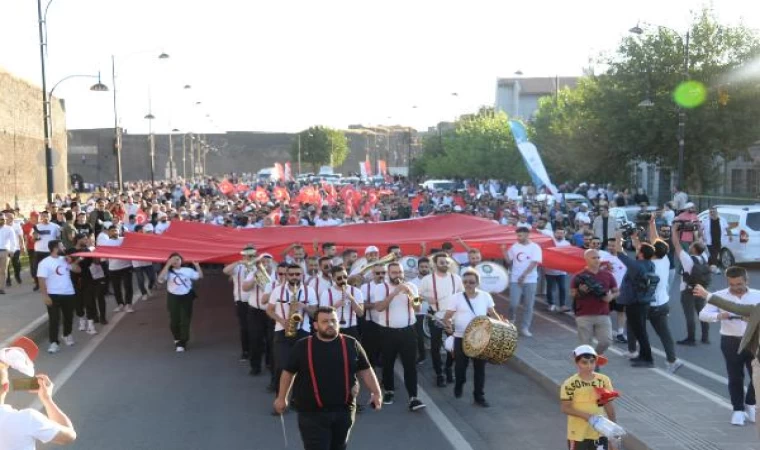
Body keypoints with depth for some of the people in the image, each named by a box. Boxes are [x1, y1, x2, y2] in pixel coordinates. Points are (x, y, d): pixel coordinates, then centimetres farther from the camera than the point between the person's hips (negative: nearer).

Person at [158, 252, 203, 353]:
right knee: (174, 321, 8)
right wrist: (167, 265, -25)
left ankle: (182, 342, 8)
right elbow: (160, 279, -24)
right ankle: (177, 339, 32)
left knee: (185, 321, 0)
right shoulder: (169, 272, -5)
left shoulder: (188, 270, 1)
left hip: (186, 297, 0)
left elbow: (200, 276, 3)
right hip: (173, 298, 0)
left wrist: (197, 265, -8)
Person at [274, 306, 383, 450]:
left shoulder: (351, 344, 0)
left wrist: (376, 393, -1)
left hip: (344, 411, 3)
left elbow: (365, 370, 6)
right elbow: (288, 372, 6)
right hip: (312, 413, -3)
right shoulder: (302, 346, -4)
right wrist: (282, 398, 9)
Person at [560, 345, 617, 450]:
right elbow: (565, 408, -14)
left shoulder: (604, 380, -3)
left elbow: (608, 405, 5)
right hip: (578, 433, -4)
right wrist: (585, 415, -26)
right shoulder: (570, 384, -15)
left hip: (600, 431, 4)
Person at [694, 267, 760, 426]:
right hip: (731, 341, -1)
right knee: (735, 377, 6)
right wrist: (719, 315, -25)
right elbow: (703, 315, -7)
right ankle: (738, 409, 20)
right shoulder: (720, 296, -3)